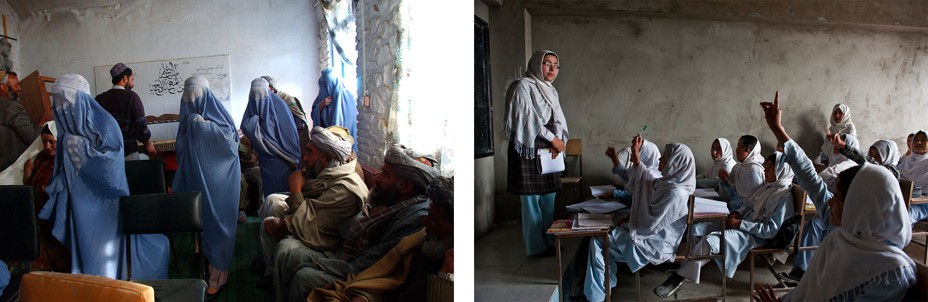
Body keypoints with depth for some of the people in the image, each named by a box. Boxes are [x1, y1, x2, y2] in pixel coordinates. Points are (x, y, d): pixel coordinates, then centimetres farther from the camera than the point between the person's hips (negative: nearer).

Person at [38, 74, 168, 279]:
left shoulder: (103, 123, -12)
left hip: (103, 202, -6)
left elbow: (112, 163, -17)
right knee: (84, 251, 9)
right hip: (80, 204, 6)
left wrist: (82, 148, -18)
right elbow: (63, 169, 16)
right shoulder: (67, 128, 8)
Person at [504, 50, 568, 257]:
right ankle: (536, 246, 4)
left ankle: (548, 242, 20)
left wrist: (558, 140, -9)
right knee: (532, 199, -3)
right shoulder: (523, 87, -8)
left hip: (549, 150, 8)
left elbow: (558, 119, 10)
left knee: (549, 198, 10)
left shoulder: (551, 91, 17)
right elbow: (529, 119, -16)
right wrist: (553, 139, -13)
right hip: (529, 149, -8)